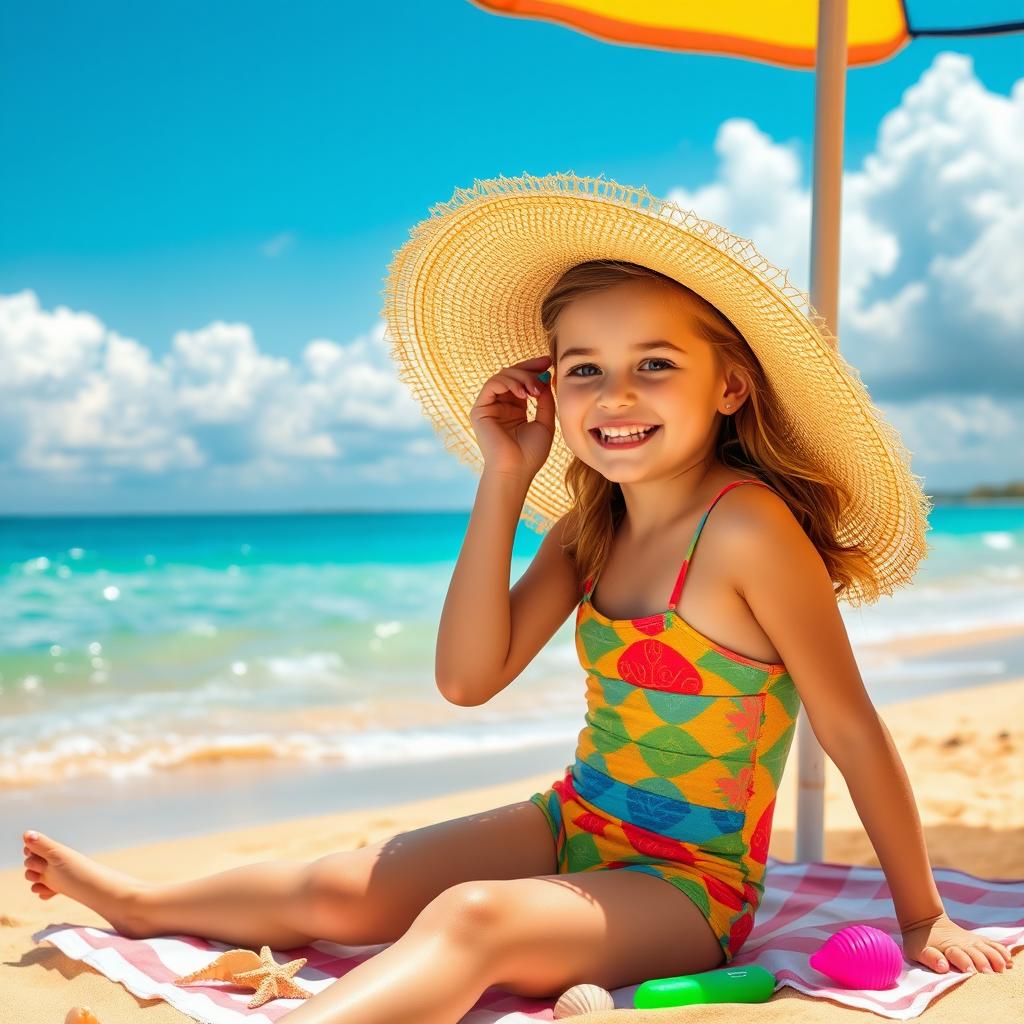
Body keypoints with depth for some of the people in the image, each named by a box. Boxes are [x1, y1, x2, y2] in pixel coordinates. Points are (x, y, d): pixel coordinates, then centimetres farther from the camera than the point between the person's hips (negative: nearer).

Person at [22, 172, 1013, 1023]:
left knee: (472, 920, -34)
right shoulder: (587, 526, -1)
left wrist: (922, 917, -9)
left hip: (687, 886, -6)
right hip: (571, 824, 6)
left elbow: (850, 725, -16)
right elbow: (467, 679, -6)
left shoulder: (747, 526, -22)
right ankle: (141, 903, 33)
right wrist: (502, 485, -11)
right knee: (340, 891, 10)